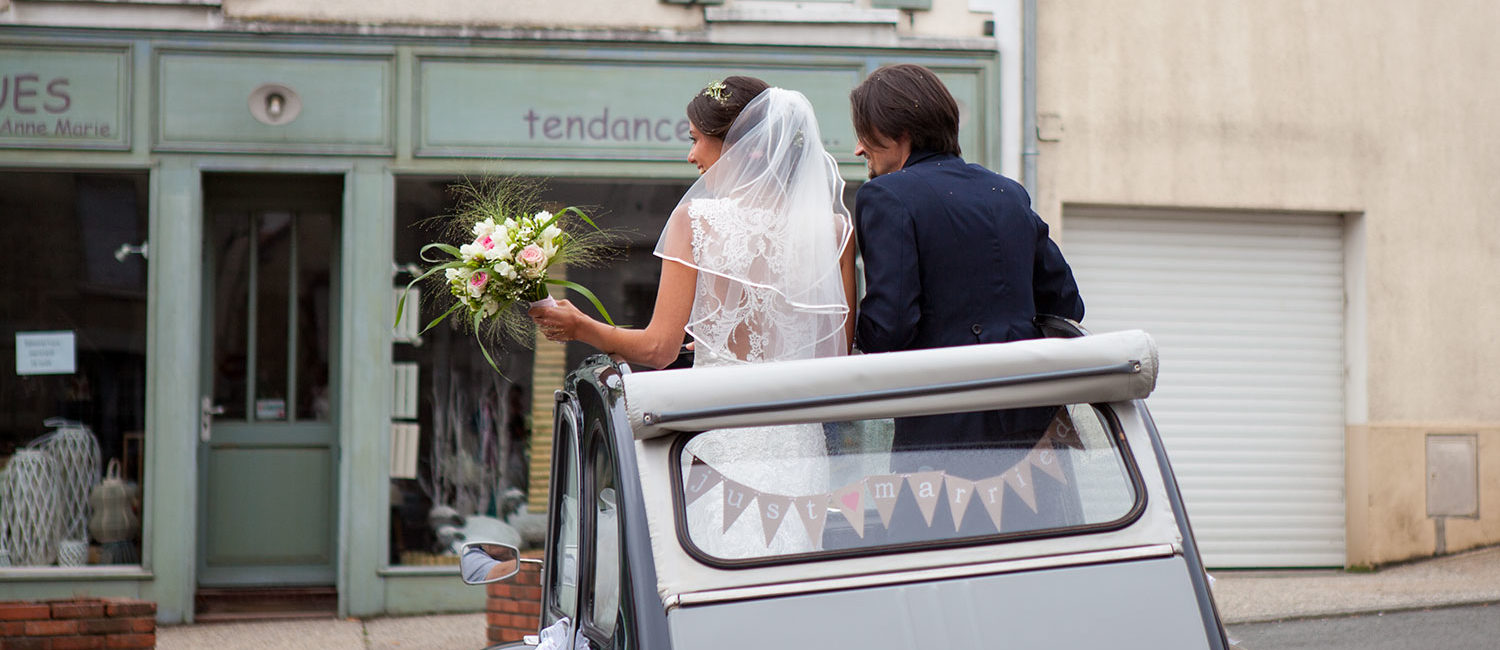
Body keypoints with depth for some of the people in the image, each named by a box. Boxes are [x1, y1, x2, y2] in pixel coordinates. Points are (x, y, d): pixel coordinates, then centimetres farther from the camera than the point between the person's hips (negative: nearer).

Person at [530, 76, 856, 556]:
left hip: (720, 441, -3)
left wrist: (579, 327, 11)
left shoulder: (697, 219, -5)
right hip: (797, 442, 3)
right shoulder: (831, 227, 3)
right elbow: (841, 348, 6)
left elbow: (658, 349, -5)